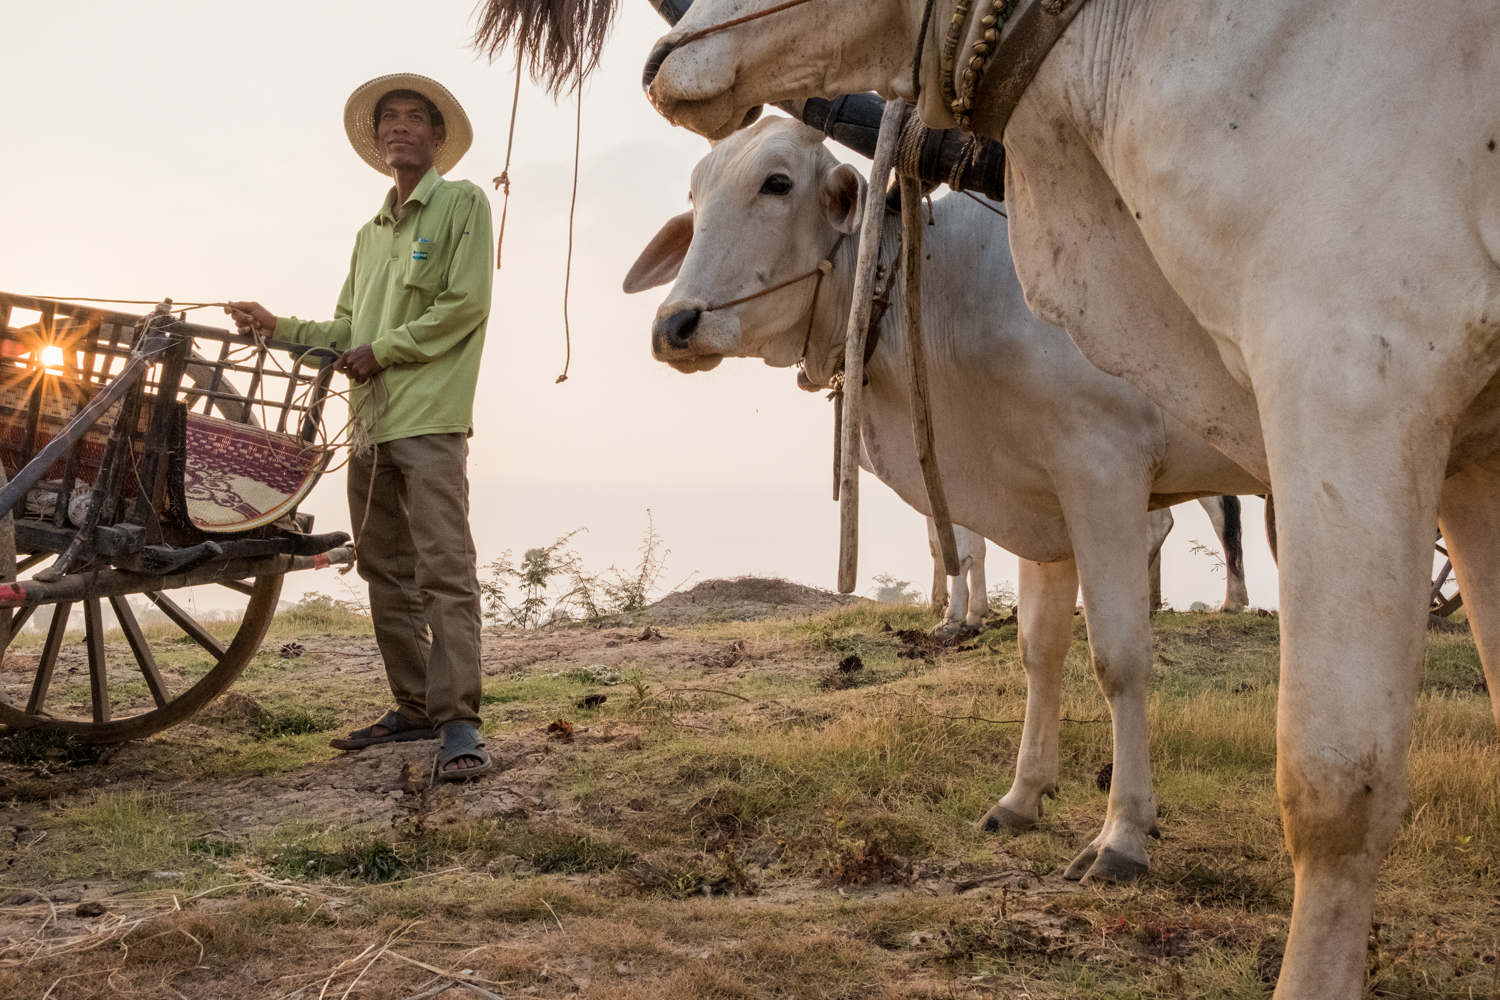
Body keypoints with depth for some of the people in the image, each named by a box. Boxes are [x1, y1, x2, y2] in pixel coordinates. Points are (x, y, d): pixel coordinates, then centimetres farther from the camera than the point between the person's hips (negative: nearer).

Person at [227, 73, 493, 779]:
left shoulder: (463, 203, 2)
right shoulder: (369, 233, 23)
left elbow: (464, 304, -9)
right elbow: (346, 329, 21)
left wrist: (382, 350, -9)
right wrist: (280, 328, 7)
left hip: (430, 418, -8)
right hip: (369, 424, 8)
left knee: (443, 568, -13)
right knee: (384, 570, 9)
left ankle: (459, 722, -14)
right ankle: (414, 707, 17)